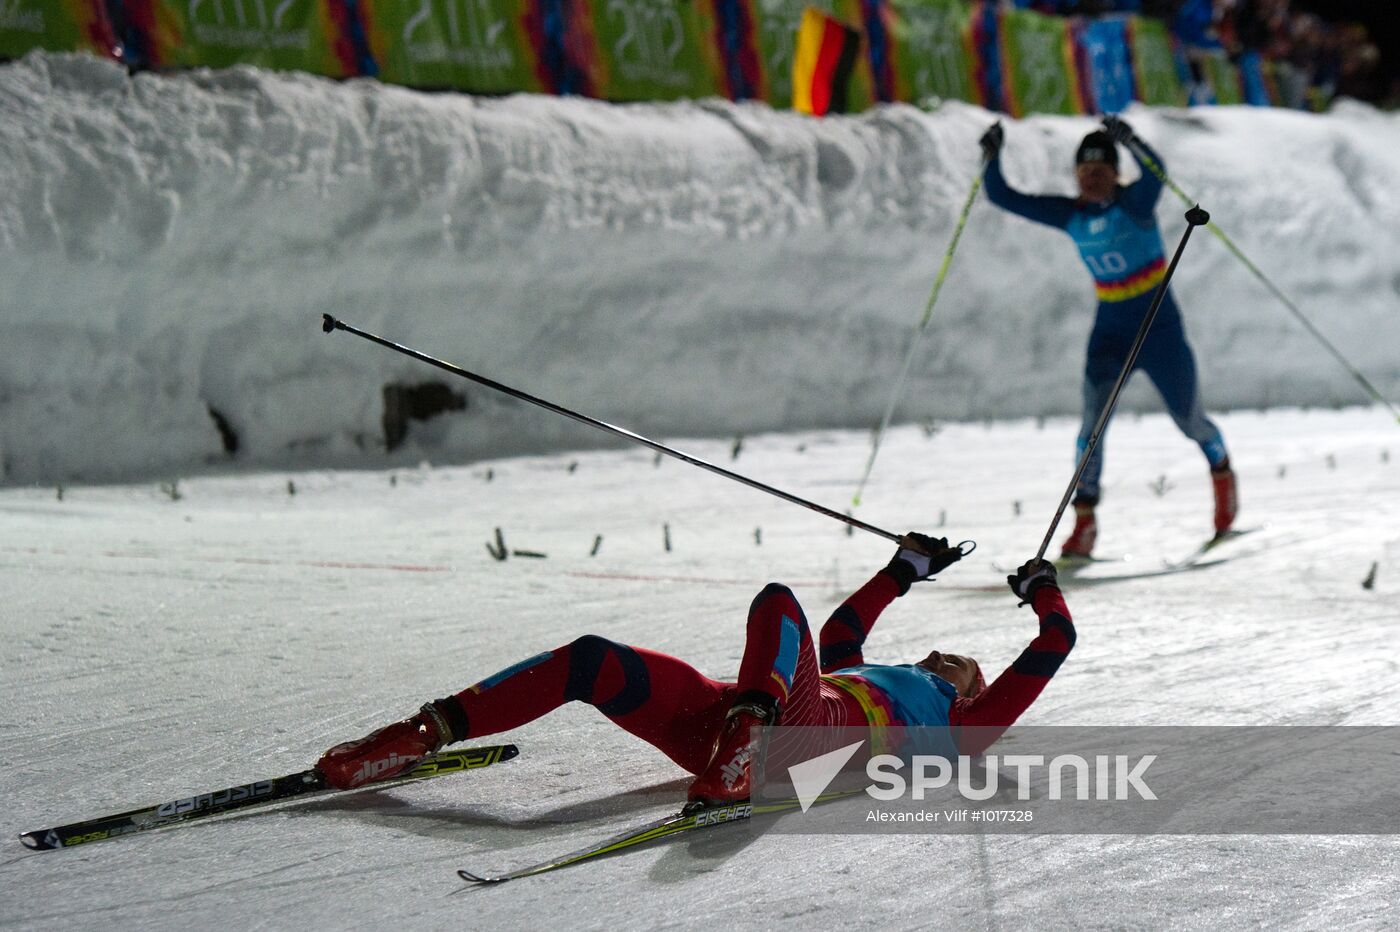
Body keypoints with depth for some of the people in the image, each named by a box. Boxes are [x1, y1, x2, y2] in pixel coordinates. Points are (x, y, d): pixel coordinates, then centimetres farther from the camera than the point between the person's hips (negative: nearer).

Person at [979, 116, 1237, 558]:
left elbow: (1155, 172, -37)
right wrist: (993, 157, -16)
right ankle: (1084, 522, -11)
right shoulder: (1069, 214, 0)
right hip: (1109, 332, 3)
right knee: (1093, 419, -15)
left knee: (1189, 419, 9)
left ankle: (1222, 470, 42)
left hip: (1159, 327, -3)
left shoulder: (1134, 202, -13)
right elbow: (1003, 197, 0)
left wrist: (1129, 140, -54)